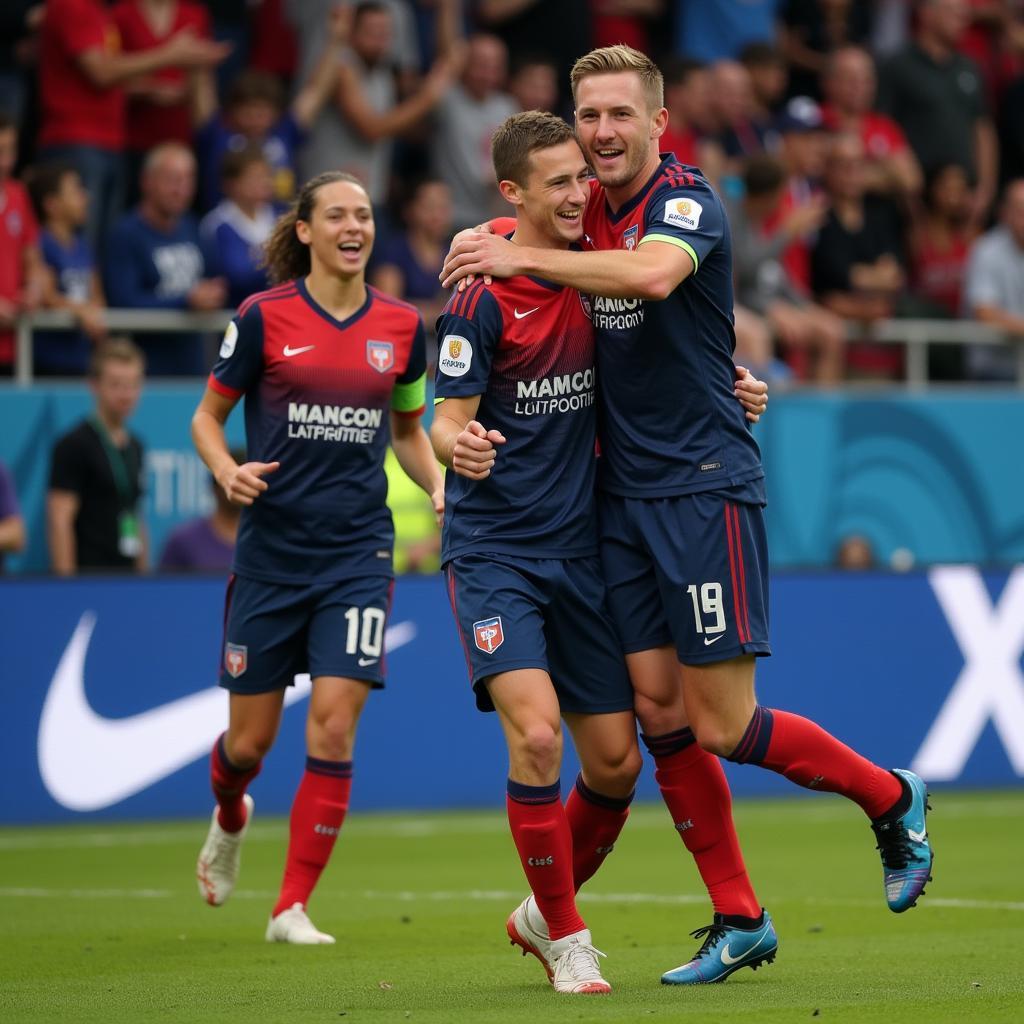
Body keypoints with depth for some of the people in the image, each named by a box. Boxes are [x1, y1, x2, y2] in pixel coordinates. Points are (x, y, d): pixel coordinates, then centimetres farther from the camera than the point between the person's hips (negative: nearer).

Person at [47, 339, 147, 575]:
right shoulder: (74, 445, -7)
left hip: (127, 576, 7)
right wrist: (66, 581, -17)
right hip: (90, 579, -7)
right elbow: (59, 521, -12)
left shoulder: (134, 447, 14)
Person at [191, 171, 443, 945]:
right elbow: (207, 416, 5)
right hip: (272, 552, -1)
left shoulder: (402, 326, 5)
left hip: (357, 553, 1)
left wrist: (439, 486, 0)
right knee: (250, 739, 7)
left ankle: (293, 907, -1)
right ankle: (230, 821, 44)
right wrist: (228, 471, -15)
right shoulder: (264, 318, -4)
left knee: (334, 728, -11)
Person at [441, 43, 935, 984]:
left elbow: (651, 275, -35)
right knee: (659, 713, 2)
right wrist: (480, 244, 6)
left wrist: (523, 258, -32)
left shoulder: (687, 203, -13)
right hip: (622, 495, 7)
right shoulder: (587, 213, 9)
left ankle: (893, 801, 17)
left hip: (706, 488, -7)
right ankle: (740, 924, 12)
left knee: (722, 725, -7)